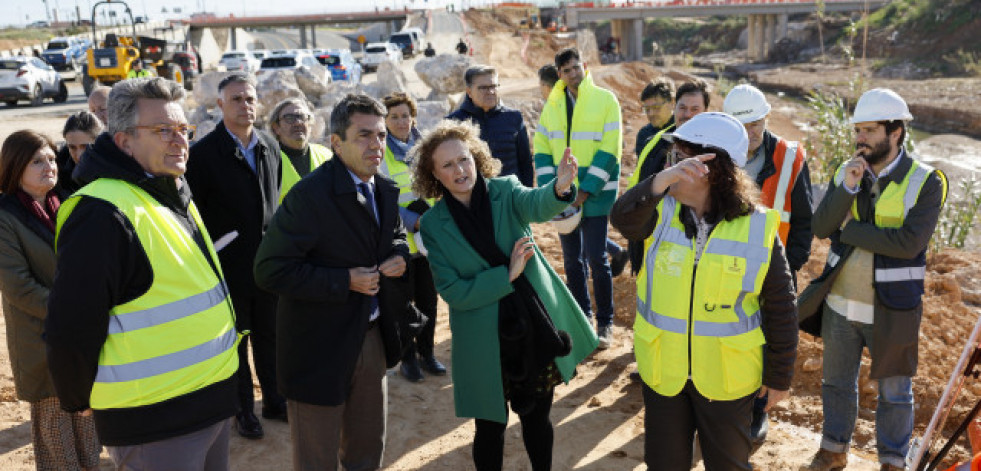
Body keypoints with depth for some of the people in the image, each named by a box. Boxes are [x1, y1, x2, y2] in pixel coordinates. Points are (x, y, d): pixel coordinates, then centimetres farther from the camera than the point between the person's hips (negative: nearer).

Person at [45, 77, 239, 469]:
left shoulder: (176, 194, 10)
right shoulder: (103, 214, -21)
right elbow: (71, 327, -19)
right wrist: (82, 401, -5)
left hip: (214, 398, 9)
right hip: (155, 422, -9)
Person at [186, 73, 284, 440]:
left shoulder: (270, 147, 5)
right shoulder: (204, 152, -10)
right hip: (229, 267, -4)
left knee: (269, 337, 15)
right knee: (235, 341, 11)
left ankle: (274, 400, 30)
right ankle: (244, 410, 25)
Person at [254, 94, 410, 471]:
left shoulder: (385, 190, 2)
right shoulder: (310, 195, -22)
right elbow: (270, 271, -24)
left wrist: (399, 254, -5)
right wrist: (345, 281, -24)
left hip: (372, 338, 7)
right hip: (320, 347, -7)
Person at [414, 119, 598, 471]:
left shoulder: (505, 191, -5)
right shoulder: (434, 224, -6)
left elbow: (536, 204, -28)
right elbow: (451, 291, -12)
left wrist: (560, 188, -50)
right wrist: (507, 275, -20)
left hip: (536, 327, 2)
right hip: (484, 343, -1)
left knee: (537, 418, 18)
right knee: (490, 426, 12)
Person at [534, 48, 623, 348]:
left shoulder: (605, 100, -5)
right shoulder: (552, 105, 8)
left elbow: (609, 150, -10)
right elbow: (541, 149, 9)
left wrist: (585, 191, -15)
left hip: (595, 194, -4)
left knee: (596, 259, -3)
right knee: (572, 260, 11)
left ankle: (605, 322, 12)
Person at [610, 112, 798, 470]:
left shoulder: (758, 227, -13)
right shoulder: (662, 212, -7)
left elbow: (780, 307, -5)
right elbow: (623, 219, -30)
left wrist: (779, 376, 0)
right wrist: (661, 181, -47)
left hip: (726, 377, -2)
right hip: (664, 370, 2)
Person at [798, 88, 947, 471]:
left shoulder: (926, 182, -13)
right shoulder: (846, 173, 1)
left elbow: (910, 242, -25)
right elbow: (820, 227, -9)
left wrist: (849, 229, -17)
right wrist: (847, 188, -23)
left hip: (890, 309, -4)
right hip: (839, 303, 4)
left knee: (894, 390, 13)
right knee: (837, 382, 19)